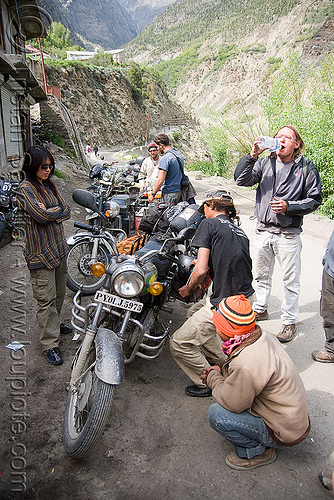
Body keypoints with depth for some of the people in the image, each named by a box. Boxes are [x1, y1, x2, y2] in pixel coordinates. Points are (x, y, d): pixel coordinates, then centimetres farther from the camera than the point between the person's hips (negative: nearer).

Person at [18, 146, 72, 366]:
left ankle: (54, 323, 38)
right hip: (41, 251, -8)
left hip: (59, 247, 8)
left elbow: (66, 212, 6)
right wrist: (58, 209, -5)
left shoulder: (49, 185, 13)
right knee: (46, 298, -3)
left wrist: (49, 212, -12)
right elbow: (41, 216, -22)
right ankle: (50, 344, 6)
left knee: (59, 293, 18)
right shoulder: (26, 188, -11)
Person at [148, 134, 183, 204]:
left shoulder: (164, 158, -16)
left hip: (169, 194, -9)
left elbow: (160, 180, -21)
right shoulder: (179, 155, 12)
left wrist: (152, 194, -12)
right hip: (179, 192, 9)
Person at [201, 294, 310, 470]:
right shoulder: (262, 336, -8)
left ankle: (257, 452, 4)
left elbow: (231, 403, -22)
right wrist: (221, 367, 0)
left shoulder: (247, 365, -35)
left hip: (284, 432, -9)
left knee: (217, 414, -18)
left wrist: (213, 378, -8)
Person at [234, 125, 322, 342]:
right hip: (264, 230, 4)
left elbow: (314, 199, -3)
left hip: (289, 234, -3)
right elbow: (241, 180, -9)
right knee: (262, 275, 19)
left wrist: (288, 206, -17)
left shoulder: (306, 167, -4)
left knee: (291, 281, 5)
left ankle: (289, 321, 22)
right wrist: (252, 155, -19)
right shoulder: (265, 163, 3)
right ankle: (261, 309, 39)